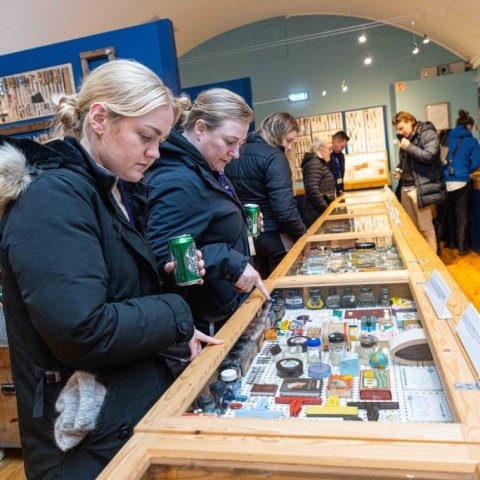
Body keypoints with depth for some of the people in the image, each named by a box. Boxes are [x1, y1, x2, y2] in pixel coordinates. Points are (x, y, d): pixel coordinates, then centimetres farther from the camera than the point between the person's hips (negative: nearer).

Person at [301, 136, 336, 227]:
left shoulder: (320, 163, 19)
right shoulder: (314, 163, -14)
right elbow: (312, 189, -26)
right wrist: (326, 209, -21)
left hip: (321, 211, 10)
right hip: (317, 212, -10)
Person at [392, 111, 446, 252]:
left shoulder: (427, 134, -6)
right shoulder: (405, 138, 17)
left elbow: (430, 156, -20)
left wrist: (409, 147, -14)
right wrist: (399, 169, 9)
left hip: (422, 189, -7)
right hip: (405, 188, 7)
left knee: (425, 227, -3)